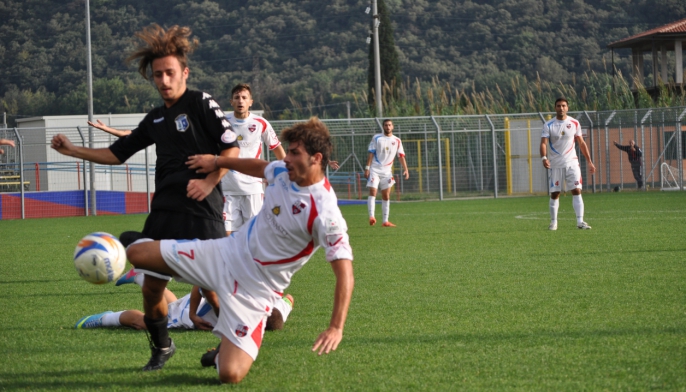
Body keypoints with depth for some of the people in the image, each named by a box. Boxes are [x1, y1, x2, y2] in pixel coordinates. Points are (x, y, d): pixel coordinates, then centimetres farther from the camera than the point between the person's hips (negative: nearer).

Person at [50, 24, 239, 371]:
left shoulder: (201, 104, -2)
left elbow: (231, 148, -6)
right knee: (151, 286, 3)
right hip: (164, 214, 6)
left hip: (201, 214, -6)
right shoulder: (155, 119, 17)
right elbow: (117, 153, 23)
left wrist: (210, 182, -17)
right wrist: (72, 151, 16)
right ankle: (161, 348, 24)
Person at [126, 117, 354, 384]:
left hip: (255, 288, -6)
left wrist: (336, 328, -37)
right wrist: (217, 162, 29)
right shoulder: (282, 171, -5)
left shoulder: (325, 214, -26)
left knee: (230, 375, -18)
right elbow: (259, 166, 21)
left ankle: (226, 353, 20)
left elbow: (345, 275, -28)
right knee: (136, 254, 0)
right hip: (226, 253, 6)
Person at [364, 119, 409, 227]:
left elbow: (401, 156, 5)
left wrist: (405, 169, -8)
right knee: (373, 192, -15)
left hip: (386, 171, 3)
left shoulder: (397, 141, 7)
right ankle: (371, 217, -22)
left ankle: (385, 221, 6)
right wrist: (367, 168, -9)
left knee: (386, 196, 3)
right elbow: (371, 154, -2)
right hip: (375, 169, -3)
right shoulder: (377, 138, 0)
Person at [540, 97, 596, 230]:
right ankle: (553, 222, 14)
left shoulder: (574, 123, 4)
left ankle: (580, 221, -13)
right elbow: (543, 143, -11)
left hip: (572, 163, 1)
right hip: (555, 164, -1)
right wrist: (544, 158, -30)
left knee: (576, 191, -10)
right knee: (554, 194, 3)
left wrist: (589, 162, 10)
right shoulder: (548, 125, -2)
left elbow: (581, 143, 11)